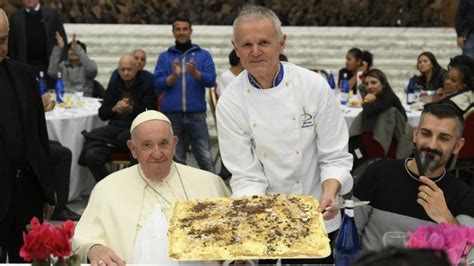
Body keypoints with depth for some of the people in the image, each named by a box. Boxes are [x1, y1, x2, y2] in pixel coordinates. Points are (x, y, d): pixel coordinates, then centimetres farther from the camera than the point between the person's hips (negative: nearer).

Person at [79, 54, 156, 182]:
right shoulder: (114, 83, 16)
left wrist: (131, 109, -18)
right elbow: (102, 113, 12)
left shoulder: (147, 82, 4)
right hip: (116, 127, 4)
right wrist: (114, 109, -8)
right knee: (91, 155, -21)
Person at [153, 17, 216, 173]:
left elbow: (211, 80, -4)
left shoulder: (203, 55, 9)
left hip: (196, 115, -1)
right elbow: (157, 85, 2)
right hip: (172, 116, 1)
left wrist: (195, 73, -22)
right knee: (176, 160, 6)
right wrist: (173, 76, -16)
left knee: (205, 158, -6)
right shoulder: (164, 57, 11)